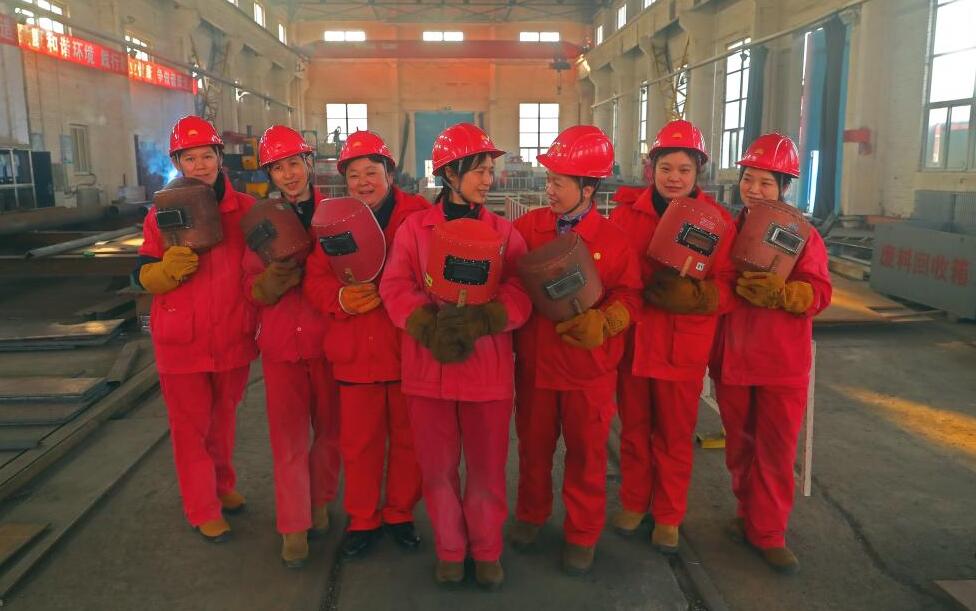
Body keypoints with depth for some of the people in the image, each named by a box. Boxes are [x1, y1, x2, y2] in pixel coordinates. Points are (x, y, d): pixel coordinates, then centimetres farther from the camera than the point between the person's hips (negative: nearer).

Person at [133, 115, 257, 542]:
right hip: (181, 342, -1)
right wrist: (170, 266, -23)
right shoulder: (162, 213, -2)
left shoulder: (245, 209, -1)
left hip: (233, 338, 1)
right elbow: (143, 277, -2)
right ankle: (203, 510, 22)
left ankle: (223, 485, 41)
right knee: (191, 427, 7)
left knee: (224, 420, 19)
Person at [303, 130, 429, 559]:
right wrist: (340, 299, -16)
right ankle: (362, 519, 31)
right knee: (358, 442, 12)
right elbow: (315, 280, 4)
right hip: (355, 353, 2)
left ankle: (400, 514, 33)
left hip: (408, 350, -2)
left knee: (408, 439, 12)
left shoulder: (419, 216, -4)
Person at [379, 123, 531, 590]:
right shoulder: (414, 228, 3)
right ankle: (449, 550, 31)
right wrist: (431, 328, -22)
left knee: (487, 466, 9)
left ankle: (487, 551, 30)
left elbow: (521, 293, -6)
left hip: (488, 366, 0)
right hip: (429, 366, 0)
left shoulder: (504, 231, 4)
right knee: (438, 466, 11)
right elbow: (396, 288, -6)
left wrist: (477, 321, -23)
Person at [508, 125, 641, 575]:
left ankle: (582, 534, 29)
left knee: (586, 450, 11)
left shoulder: (614, 239, -8)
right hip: (534, 361, 2)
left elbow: (629, 296, -5)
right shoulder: (527, 227, -2)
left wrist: (601, 323, -21)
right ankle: (531, 514, 41)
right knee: (533, 444, 17)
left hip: (589, 367, -2)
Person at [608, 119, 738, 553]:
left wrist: (691, 294, -23)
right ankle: (633, 502, 36)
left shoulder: (717, 220, -4)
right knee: (634, 427, 16)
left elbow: (726, 287, -5)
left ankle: (668, 517, 30)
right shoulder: (627, 212, -2)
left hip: (684, 345, -1)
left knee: (675, 435, 12)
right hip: (632, 340, 1)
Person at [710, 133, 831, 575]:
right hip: (732, 358, 3)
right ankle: (749, 514, 32)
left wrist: (778, 293, -27)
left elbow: (818, 293, -11)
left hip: (783, 363, -2)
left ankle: (769, 533, 16)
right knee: (739, 445, 13)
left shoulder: (802, 234, -4)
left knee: (777, 448, 4)